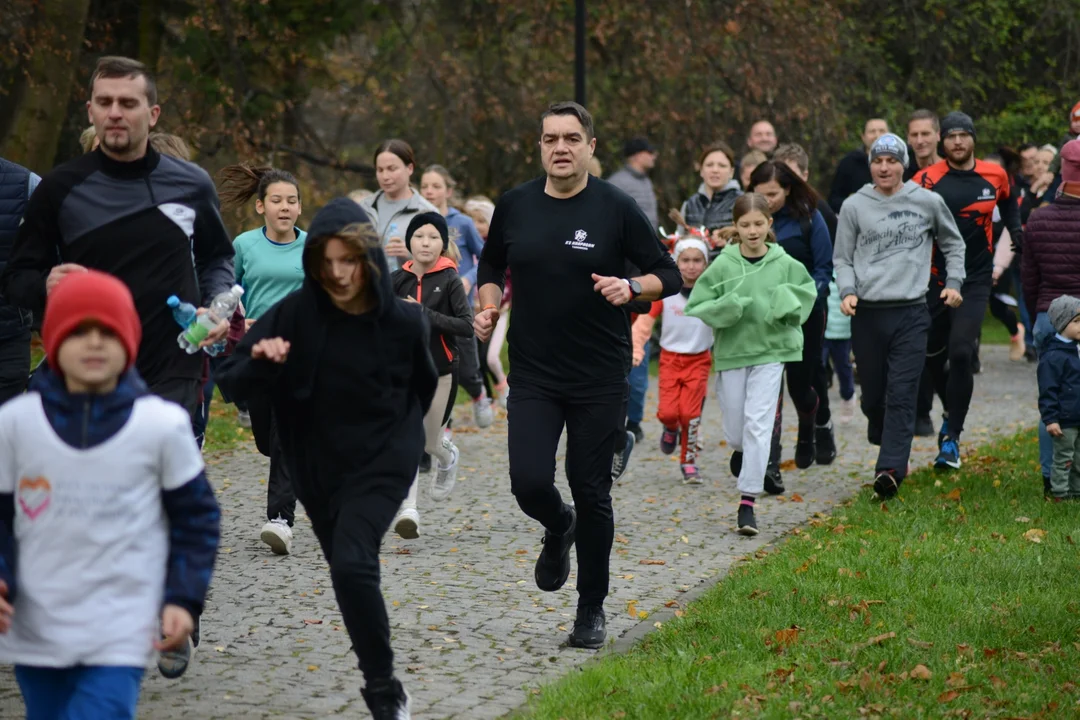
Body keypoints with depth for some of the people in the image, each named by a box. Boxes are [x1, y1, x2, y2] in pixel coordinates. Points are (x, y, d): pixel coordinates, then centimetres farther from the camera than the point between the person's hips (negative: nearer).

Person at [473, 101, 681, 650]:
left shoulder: (616, 208, -5)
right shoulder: (515, 206, 4)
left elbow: (668, 275, -1)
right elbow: (491, 266, 20)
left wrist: (630, 288, -20)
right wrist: (488, 307, 1)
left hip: (600, 379, -2)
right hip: (533, 377, 2)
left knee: (591, 494, 2)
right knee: (529, 482, -12)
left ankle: (592, 609, 19)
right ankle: (557, 529, 25)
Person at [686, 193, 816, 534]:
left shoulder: (785, 265, -4)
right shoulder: (723, 265, -6)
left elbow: (807, 290, 13)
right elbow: (695, 306, -4)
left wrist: (788, 305, -8)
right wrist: (727, 308, -21)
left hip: (770, 351, -1)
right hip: (730, 352, 1)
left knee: (758, 423, -10)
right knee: (735, 426, 10)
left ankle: (748, 503, -8)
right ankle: (740, 449, 50)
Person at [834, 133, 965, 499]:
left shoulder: (928, 202, 5)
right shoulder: (854, 206, 5)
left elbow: (953, 244, 20)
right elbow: (842, 258, 9)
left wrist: (954, 281, 8)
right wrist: (847, 291, -7)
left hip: (911, 312, -1)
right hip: (867, 313, 1)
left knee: (902, 394, -12)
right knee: (873, 394, 8)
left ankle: (891, 469, -18)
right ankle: (887, 446, 34)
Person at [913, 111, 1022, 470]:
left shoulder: (995, 175, 3)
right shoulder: (928, 179, -6)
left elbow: (1008, 201, 25)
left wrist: (1017, 232, 11)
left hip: (976, 281, 0)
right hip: (935, 279, 0)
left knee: (961, 353, -14)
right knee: (931, 354, 9)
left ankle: (952, 436, -7)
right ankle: (952, 410, 38)